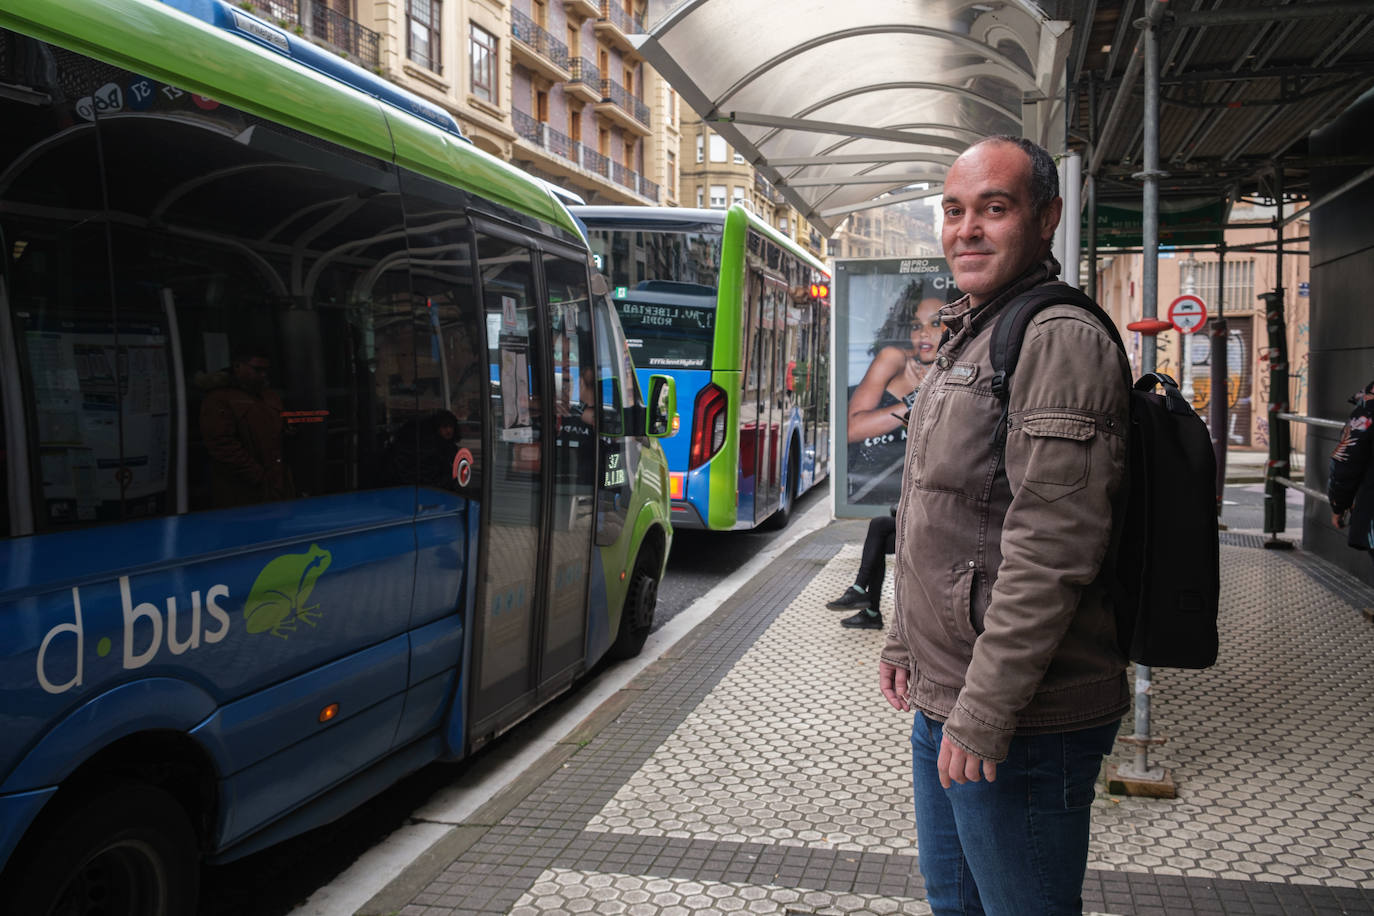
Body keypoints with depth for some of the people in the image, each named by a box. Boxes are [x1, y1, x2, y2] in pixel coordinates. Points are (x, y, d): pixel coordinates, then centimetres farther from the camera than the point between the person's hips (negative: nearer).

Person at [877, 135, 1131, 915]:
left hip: (1021, 720, -10)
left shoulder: (1061, 341, -17)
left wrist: (984, 712, -24)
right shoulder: (967, 340, 15)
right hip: (944, 701, 10)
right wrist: (906, 640, 20)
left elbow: (1051, 550, -25)